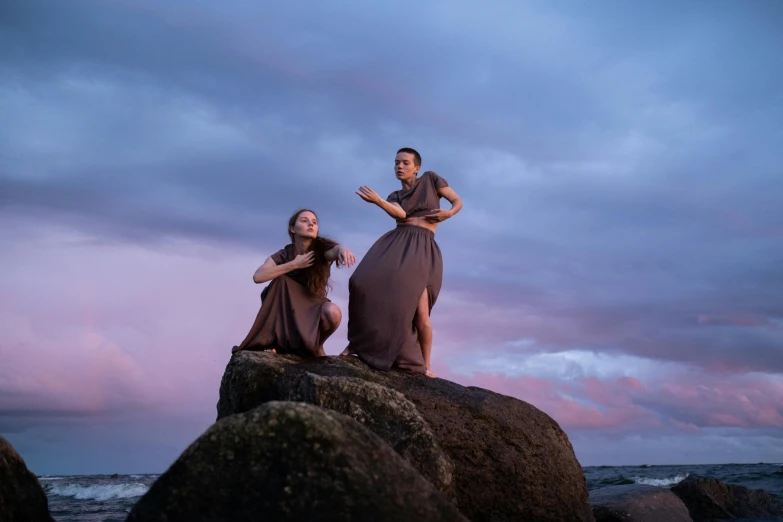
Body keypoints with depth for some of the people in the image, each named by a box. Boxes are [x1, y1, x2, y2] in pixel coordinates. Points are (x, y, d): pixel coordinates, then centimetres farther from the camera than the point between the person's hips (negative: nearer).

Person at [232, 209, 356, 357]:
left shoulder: (322, 250, -11)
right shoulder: (283, 255, -9)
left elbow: (335, 250, -37)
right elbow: (258, 276, -25)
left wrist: (342, 249, -63)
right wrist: (294, 264, -27)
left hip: (314, 308, 0)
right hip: (287, 308, 1)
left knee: (333, 312, -35)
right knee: (281, 279, -27)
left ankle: (317, 344, -3)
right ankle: (274, 338, -19)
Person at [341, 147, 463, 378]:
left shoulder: (430, 179, 16)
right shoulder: (395, 197, 22)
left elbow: (458, 201, 15)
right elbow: (400, 214, -3)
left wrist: (448, 213, -7)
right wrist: (376, 200, -21)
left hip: (422, 249, -3)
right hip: (395, 243, 3)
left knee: (419, 310, -17)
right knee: (367, 284, -23)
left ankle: (425, 364, -1)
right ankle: (359, 341, -10)